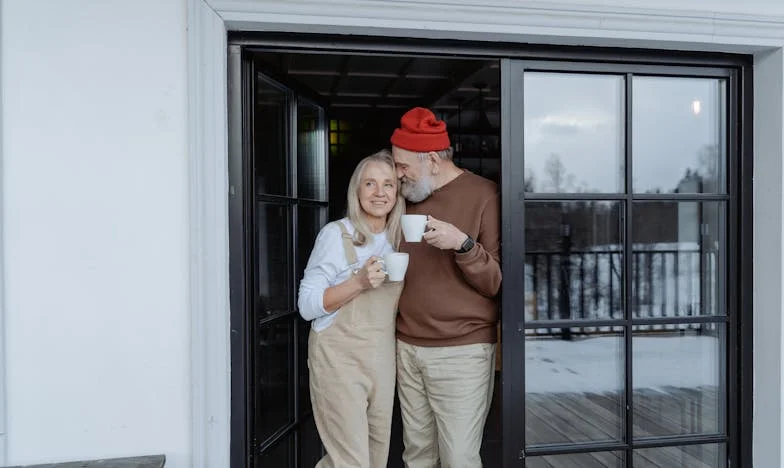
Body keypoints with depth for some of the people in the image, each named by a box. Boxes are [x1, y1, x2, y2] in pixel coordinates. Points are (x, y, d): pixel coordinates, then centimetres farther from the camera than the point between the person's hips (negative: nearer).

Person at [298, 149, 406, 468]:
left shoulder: (399, 239, 7)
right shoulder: (336, 234, -10)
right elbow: (307, 305, -11)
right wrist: (359, 281, -23)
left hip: (383, 358, 6)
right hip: (340, 357, -6)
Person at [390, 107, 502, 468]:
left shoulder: (484, 195, -8)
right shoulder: (409, 200, 12)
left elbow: (500, 282, -11)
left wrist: (463, 244, -25)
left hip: (461, 352, -5)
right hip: (408, 348, 6)